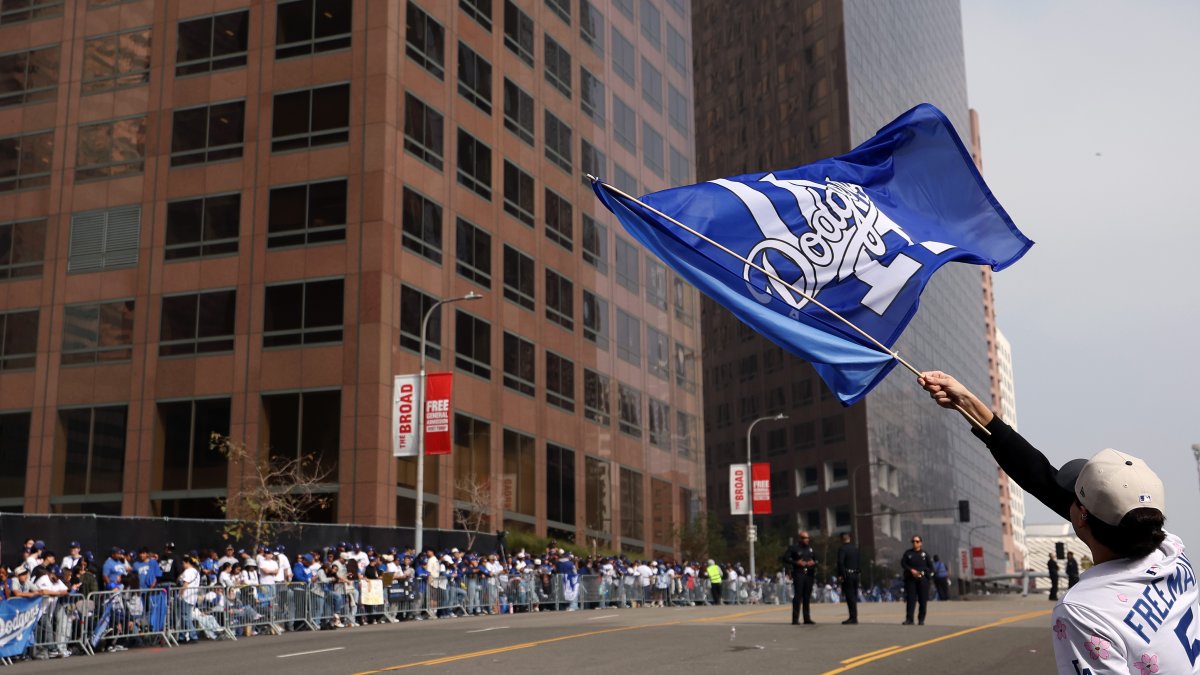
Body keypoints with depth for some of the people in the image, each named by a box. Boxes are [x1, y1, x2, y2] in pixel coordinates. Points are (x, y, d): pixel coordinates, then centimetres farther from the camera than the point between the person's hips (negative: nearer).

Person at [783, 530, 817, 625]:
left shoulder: (810, 548, 17)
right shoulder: (794, 547, 1)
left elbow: (815, 559, 23)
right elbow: (785, 558, -3)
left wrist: (813, 562, 0)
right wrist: (796, 562, -15)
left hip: (809, 574, 5)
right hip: (798, 574, -5)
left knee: (807, 597, 7)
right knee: (798, 596, -8)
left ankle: (807, 618, 13)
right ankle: (795, 619, -8)